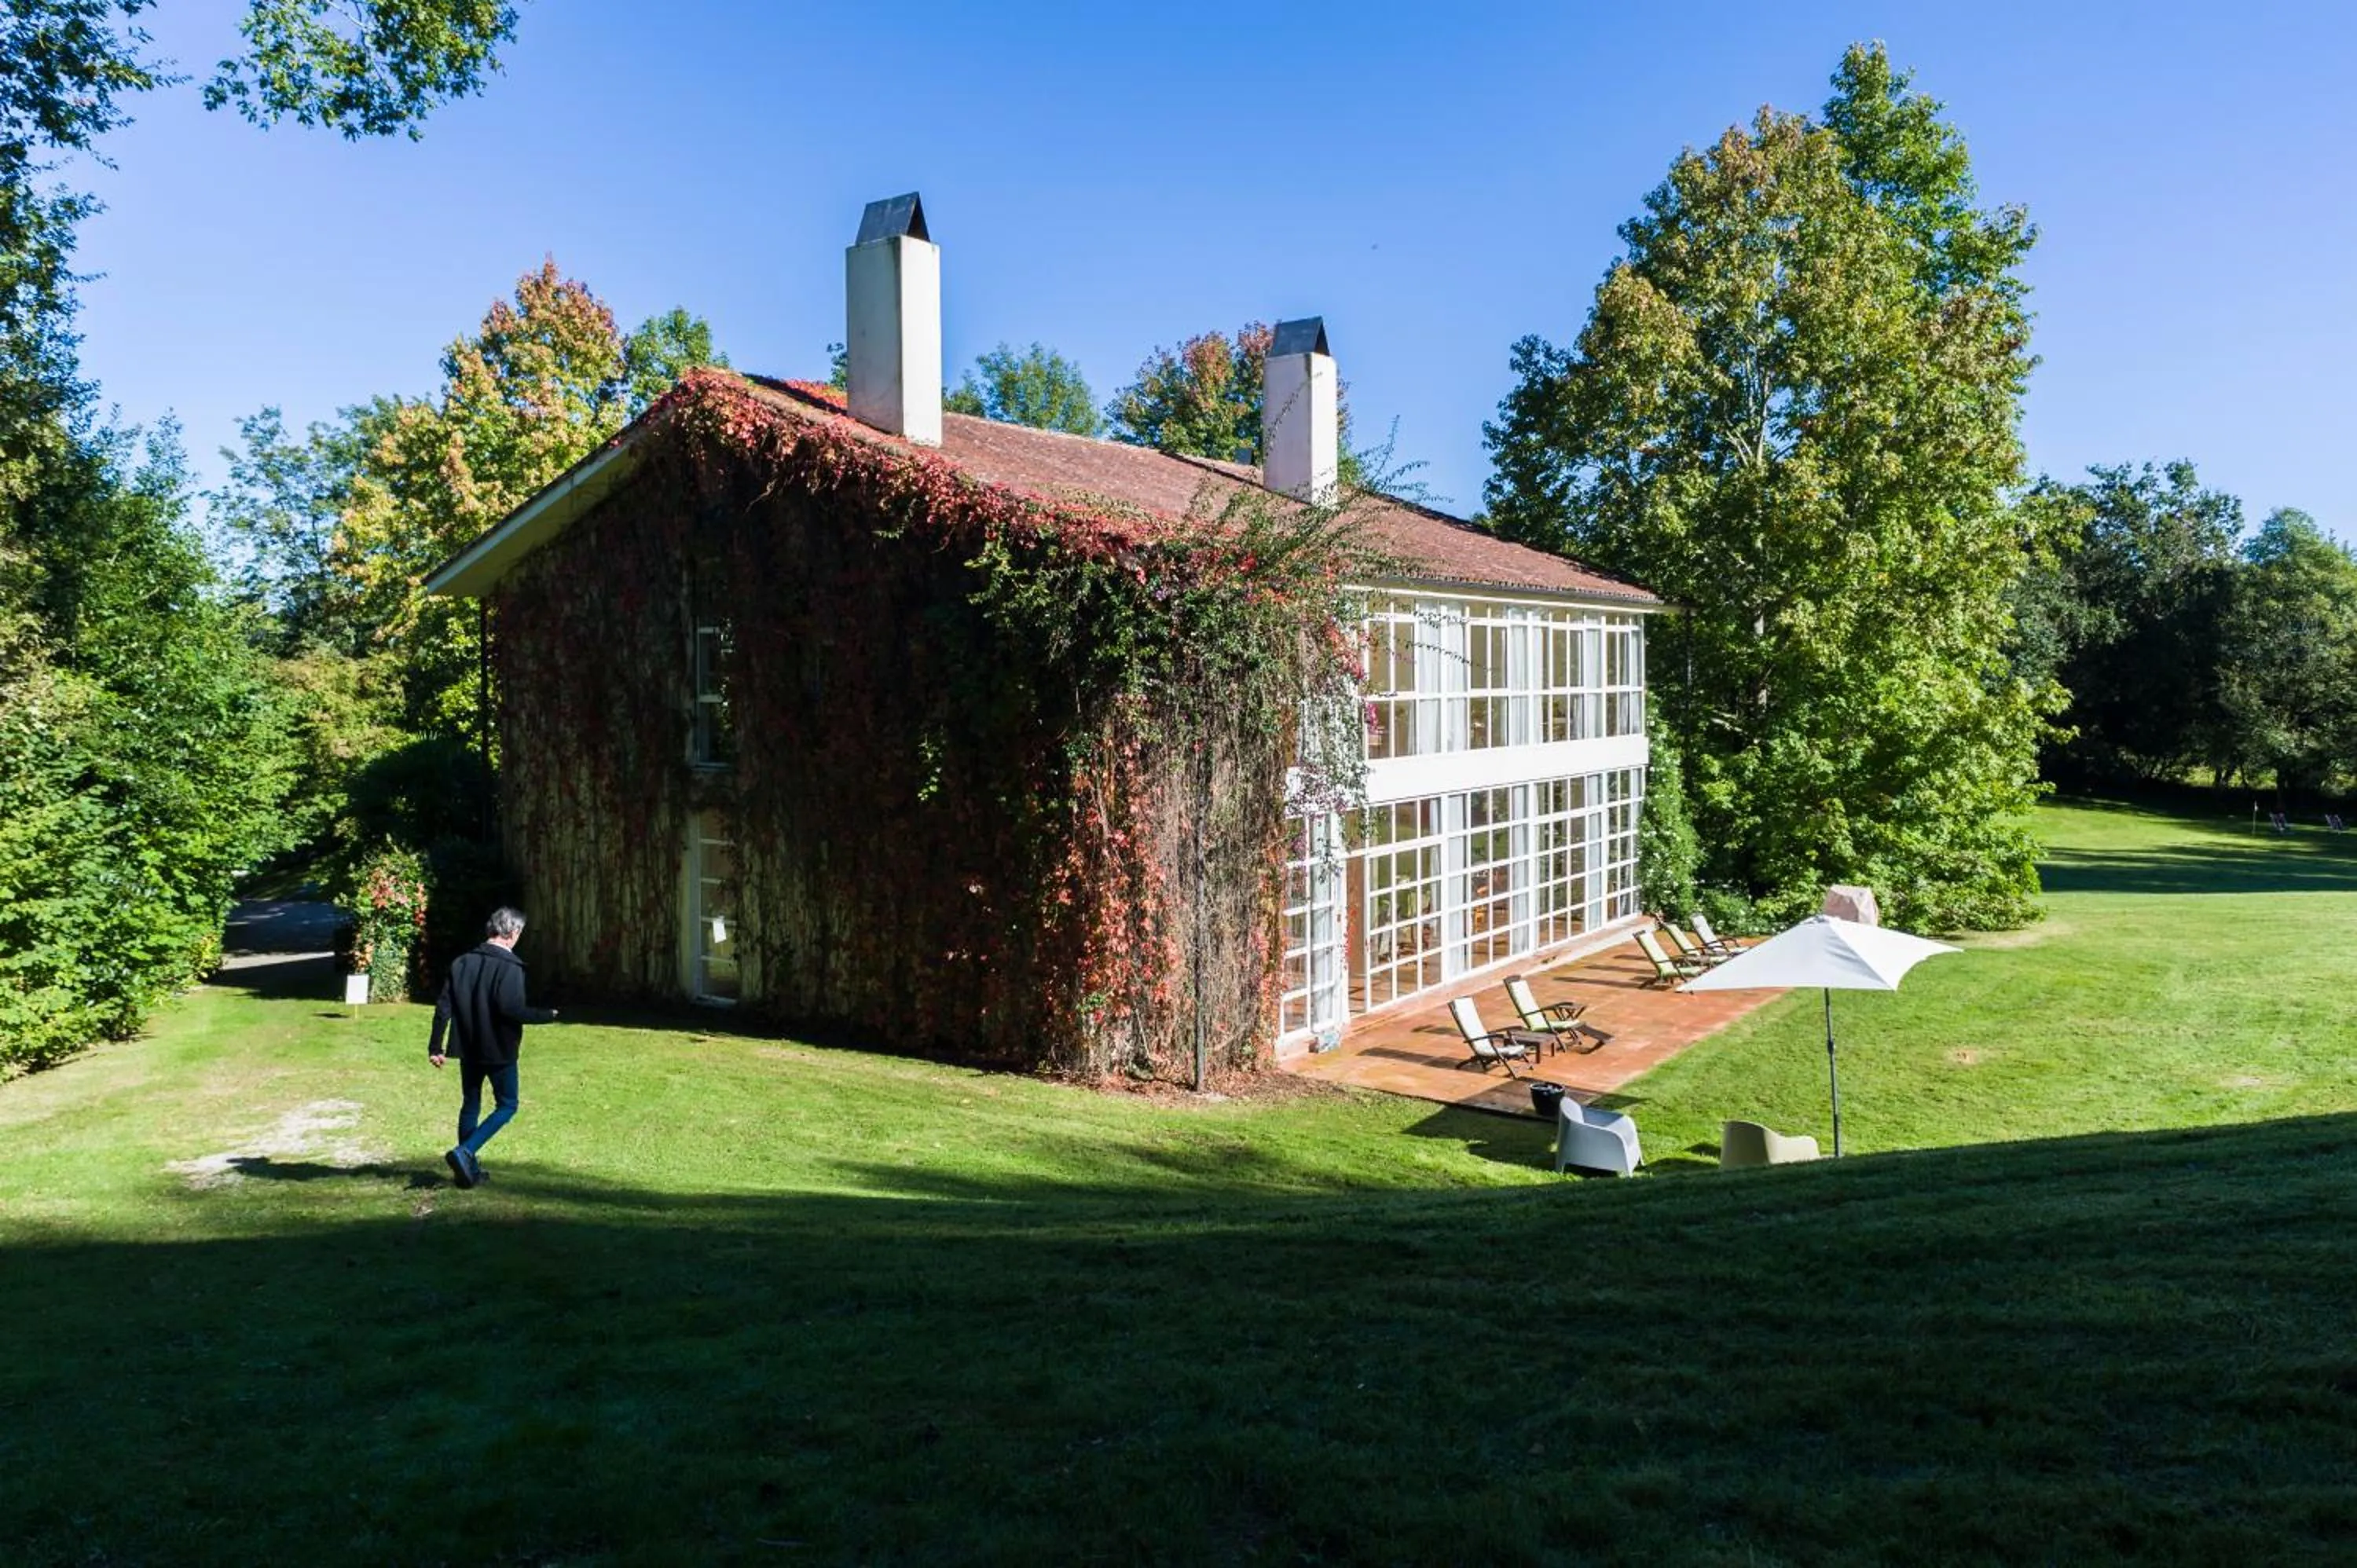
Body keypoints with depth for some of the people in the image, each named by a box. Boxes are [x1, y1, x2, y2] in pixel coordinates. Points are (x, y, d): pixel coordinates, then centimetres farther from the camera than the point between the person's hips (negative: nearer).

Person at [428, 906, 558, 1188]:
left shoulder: (461, 963, 5)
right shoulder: (510, 967, -15)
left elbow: (443, 1007, 4)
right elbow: (511, 1009, -24)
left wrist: (435, 1046, 9)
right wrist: (548, 1015, -10)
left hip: (469, 1051, 6)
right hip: (499, 1051, -6)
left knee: (470, 1106, 17)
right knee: (506, 1106, 7)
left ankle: (469, 1169, 21)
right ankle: (465, 1153, -10)